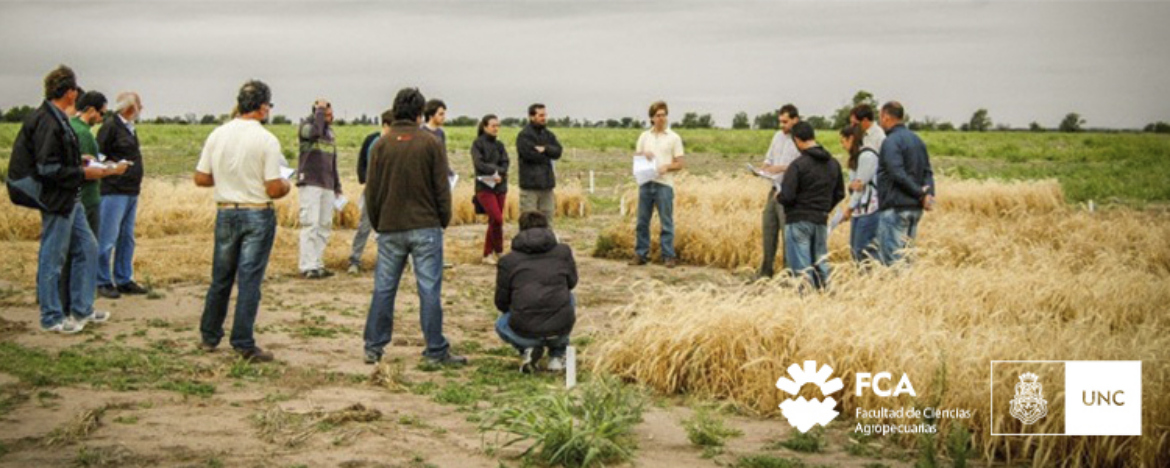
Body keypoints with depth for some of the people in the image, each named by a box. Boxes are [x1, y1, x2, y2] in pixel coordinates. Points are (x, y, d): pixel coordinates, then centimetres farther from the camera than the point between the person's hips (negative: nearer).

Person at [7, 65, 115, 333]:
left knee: (87, 248, 15)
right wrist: (84, 173, -17)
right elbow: (48, 169, -23)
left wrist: (81, 164, 10)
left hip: (68, 200, 10)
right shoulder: (47, 122, -20)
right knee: (52, 259, 0)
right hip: (55, 200, -10)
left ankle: (81, 309, 23)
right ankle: (52, 318, 10)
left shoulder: (57, 119, 11)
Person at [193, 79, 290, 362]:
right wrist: (287, 185, 5)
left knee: (220, 278, 15)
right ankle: (243, 344, 1)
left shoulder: (217, 135, 0)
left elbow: (201, 178, 4)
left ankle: (209, 337, 24)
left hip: (225, 212, 5)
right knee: (249, 280, 0)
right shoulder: (266, 140, -14)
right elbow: (274, 189, -17)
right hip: (257, 215, -4)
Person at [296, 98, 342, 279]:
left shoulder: (330, 132, 18)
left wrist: (337, 185, 21)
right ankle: (308, 267, -12)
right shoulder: (307, 125, -1)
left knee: (325, 225, 3)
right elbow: (315, 132, -27)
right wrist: (320, 111, -15)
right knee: (310, 224, -11)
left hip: (327, 185, 7)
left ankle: (318, 264, 7)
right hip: (310, 183, -7)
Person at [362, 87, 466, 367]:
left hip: (390, 229, 2)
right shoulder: (430, 143, -4)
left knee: (383, 289, 9)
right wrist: (444, 220, 9)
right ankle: (436, 351, 3)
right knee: (429, 290, 0)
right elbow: (442, 187, -2)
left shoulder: (381, 145, 2)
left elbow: (371, 190, 5)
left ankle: (373, 348, 12)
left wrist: (377, 224, 16)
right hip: (425, 227, -2)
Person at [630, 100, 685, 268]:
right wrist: (643, 156, -6)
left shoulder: (674, 138, 2)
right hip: (645, 183, 4)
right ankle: (641, 254, 13)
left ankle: (668, 256, 3)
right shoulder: (644, 136, 12)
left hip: (664, 184, -3)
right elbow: (636, 158, 16)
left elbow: (681, 163, 0)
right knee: (642, 221, 6)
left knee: (666, 222, -2)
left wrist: (666, 167, -17)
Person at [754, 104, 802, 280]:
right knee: (769, 230, 10)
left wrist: (782, 168, -22)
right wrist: (763, 169, 2)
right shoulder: (778, 136, 14)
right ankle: (766, 270, 19)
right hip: (774, 189, 7)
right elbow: (769, 158, 22)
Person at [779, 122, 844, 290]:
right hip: (821, 221, 6)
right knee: (821, 262, 15)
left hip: (798, 221, -6)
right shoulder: (833, 163, 6)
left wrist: (778, 196, 3)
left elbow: (786, 196, -19)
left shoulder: (798, 165, -16)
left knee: (801, 266, -1)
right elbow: (839, 194, 12)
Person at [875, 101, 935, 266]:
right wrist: (929, 193, -3)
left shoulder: (891, 142, -11)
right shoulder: (917, 140, 16)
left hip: (895, 208, -9)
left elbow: (898, 174, -20)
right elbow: (927, 172, 9)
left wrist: (921, 193, -15)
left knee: (891, 258, -6)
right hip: (915, 207, 9)